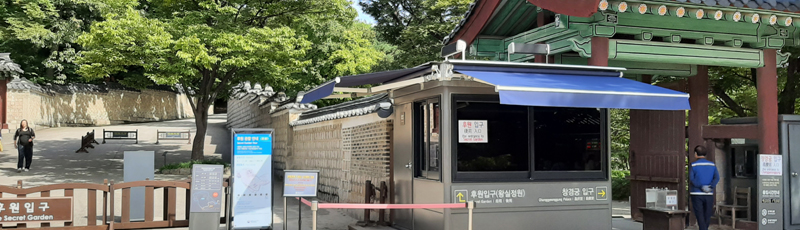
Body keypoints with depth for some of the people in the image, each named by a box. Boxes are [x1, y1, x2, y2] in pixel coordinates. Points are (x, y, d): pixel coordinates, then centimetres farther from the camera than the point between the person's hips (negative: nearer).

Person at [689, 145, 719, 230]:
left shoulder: (693, 165, -2)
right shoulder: (712, 165, 7)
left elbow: (691, 179, -14)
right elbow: (717, 177, -6)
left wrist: (701, 187, -14)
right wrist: (710, 187, -15)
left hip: (697, 194, -3)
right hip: (709, 194, 3)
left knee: (700, 216, -2)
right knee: (707, 216, 14)